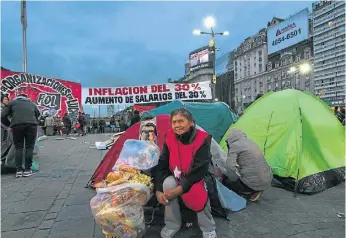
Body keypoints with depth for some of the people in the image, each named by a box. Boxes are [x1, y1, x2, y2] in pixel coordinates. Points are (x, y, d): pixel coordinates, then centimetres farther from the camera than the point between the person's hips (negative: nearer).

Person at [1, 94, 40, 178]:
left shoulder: (12, 103, 24)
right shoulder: (32, 104, 31)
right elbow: (37, 115, 24)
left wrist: (10, 125, 28)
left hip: (17, 125, -1)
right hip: (31, 125, 1)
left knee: (18, 148, 11)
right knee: (29, 148, 7)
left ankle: (19, 170, 8)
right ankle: (27, 170, 8)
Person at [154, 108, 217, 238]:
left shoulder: (202, 139, -26)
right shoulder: (170, 138, -15)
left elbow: (199, 170, -28)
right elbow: (161, 165, -11)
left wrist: (180, 188, -31)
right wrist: (158, 190, -18)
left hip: (195, 180, -3)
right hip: (176, 177, 3)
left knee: (197, 192, -32)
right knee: (168, 183, -27)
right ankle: (172, 225, -5)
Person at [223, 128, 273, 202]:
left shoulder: (234, 145, -9)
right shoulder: (251, 143, 16)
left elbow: (230, 166, -21)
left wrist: (234, 178, -2)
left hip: (254, 183, -8)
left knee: (226, 181, 11)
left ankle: (249, 194, 3)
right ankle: (254, 191, 13)